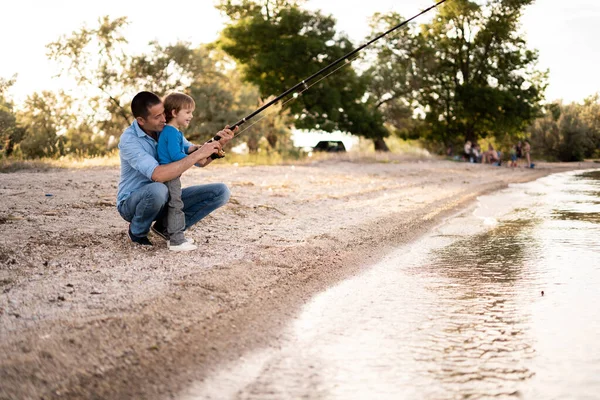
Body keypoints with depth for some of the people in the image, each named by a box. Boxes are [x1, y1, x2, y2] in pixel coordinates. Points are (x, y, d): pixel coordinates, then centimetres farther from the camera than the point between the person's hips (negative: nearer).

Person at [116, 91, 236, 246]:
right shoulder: (129, 140, -23)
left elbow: (201, 162, 1)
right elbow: (158, 175, -37)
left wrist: (219, 143, -20)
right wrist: (198, 154, -35)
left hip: (166, 200, 6)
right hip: (132, 202, -6)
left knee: (220, 192, -8)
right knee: (157, 190, -41)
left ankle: (167, 226, 0)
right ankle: (137, 231, -9)